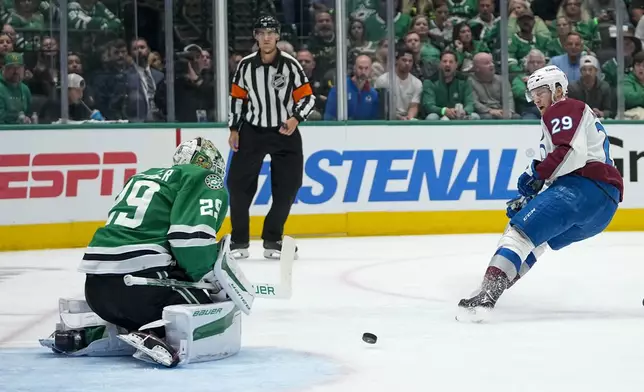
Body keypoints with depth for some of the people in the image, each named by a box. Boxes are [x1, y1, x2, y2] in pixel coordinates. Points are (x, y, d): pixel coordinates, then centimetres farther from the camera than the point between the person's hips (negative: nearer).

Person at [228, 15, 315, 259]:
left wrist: (296, 118, -25)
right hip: (252, 131, 1)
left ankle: (272, 240, 14)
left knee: (287, 188, -1)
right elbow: (237, 97, 8)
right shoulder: (245, 65, -3)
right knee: (238, 184, -5)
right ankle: (239, 241, 5)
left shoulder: (290, 65, -10)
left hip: (285, 132, -1)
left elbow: (307, 98, -8)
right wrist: (234, 129, 6)